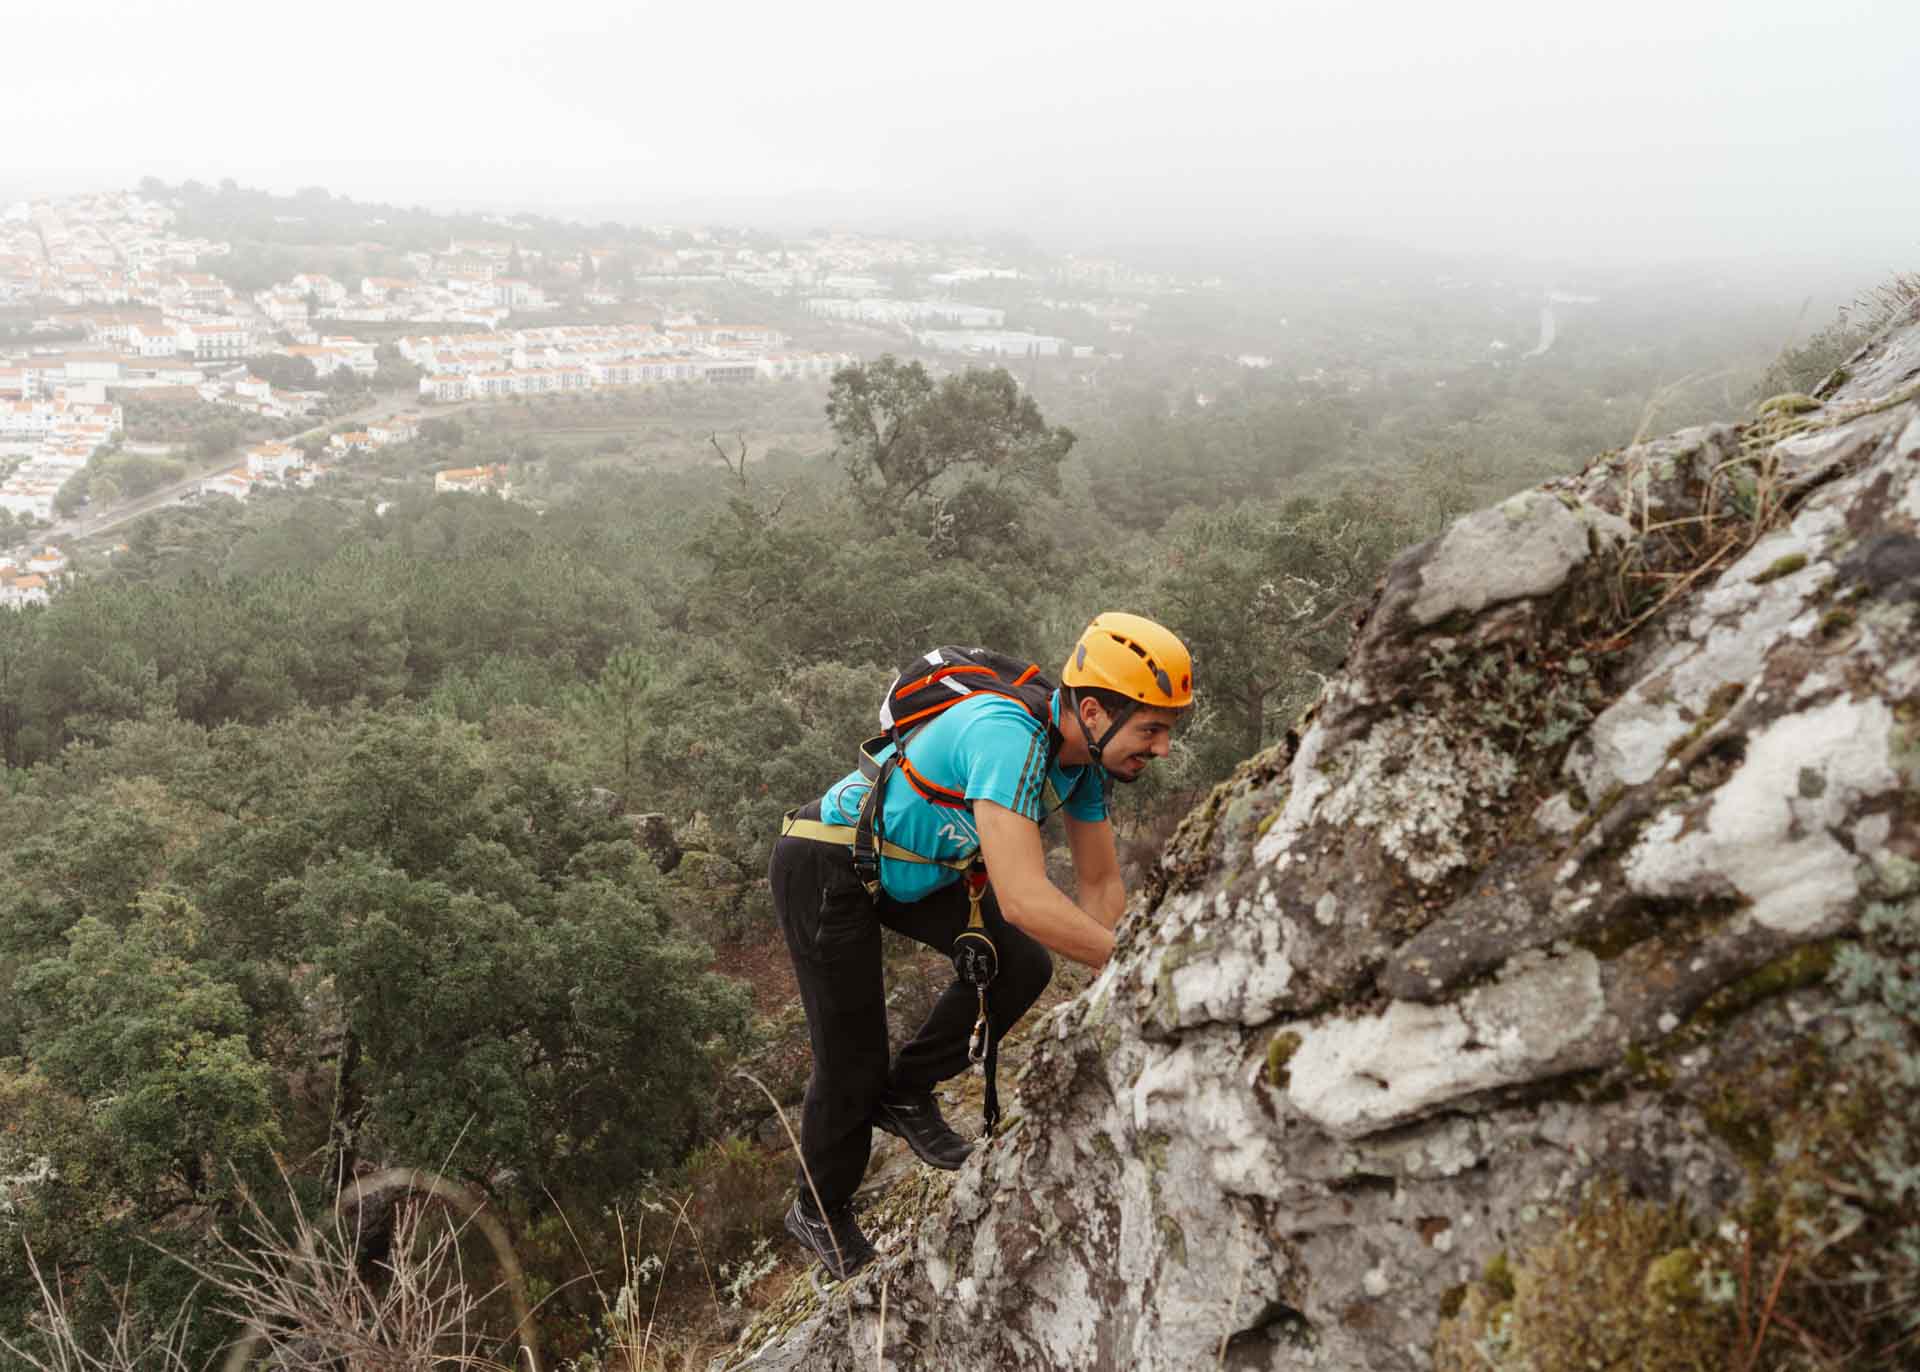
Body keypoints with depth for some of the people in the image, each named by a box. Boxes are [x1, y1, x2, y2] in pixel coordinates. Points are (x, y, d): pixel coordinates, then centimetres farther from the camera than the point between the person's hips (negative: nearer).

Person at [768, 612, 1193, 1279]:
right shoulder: (1008, 734, -37)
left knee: (1021, 965, -9)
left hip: (917, 866, 8)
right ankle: (820, 1212, 27)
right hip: (825, 867, -8)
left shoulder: (1084, 754, -9)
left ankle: (906, 1093, 12)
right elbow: (1023, 900, -44)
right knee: (851, 1059, 1)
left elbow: (1100, 885, -1)